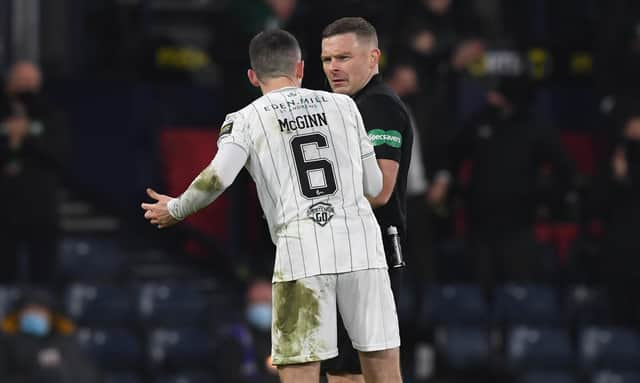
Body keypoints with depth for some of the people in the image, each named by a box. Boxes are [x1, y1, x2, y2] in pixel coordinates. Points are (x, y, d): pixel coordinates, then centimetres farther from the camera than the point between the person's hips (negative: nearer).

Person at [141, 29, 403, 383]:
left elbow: (218, 177, -9)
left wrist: (175, 210, 9)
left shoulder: (247, 119, 8)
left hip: (302, 248, -2)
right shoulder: (343, 105, 16)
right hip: (361, 240, 2)